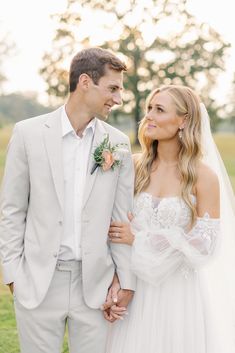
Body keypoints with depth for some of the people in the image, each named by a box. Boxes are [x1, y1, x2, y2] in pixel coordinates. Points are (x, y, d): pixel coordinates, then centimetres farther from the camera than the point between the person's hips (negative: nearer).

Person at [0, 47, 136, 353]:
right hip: (38, 281, -1)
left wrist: (127, 281, 3)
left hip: (94, 283, 2)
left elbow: (122, 216, 5)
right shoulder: (29, 132, -3)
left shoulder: (118, 143, 3)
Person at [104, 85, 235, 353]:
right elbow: (114, 227, 1)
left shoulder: (204, 176, -9)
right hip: (135, 288, 3)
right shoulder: (135, 165, -1)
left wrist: (138, 240, -14)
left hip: (179, 292, -2)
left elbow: (203, 245, -11)